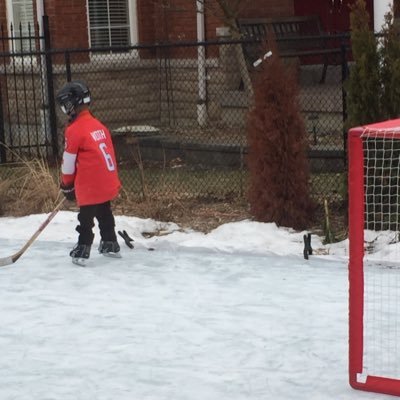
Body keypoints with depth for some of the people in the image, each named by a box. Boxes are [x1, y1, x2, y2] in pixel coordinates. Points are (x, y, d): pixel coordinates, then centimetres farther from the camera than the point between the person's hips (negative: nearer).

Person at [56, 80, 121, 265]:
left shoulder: (74, 130, -14)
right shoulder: (98, 125, 10)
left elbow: (69, 162, -8)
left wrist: (66, 185, 6)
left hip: (90, 186, -7)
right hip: (108, 183, 7)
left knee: (86, 219, 1)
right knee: (104, 214, 21)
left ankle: (82, 251, 5)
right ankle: (110, 245, 31)